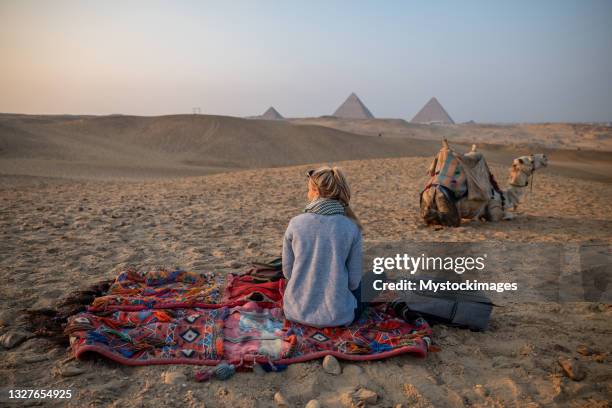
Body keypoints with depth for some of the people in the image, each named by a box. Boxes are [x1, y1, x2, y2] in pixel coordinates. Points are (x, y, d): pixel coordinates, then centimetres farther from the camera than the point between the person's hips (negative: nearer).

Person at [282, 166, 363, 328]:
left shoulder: (295, 224, -12)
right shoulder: (351, 228, -13)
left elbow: (287, 272, -1)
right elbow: (354, 280, -6)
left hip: (298, 311, 2)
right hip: (338, 315, -1)